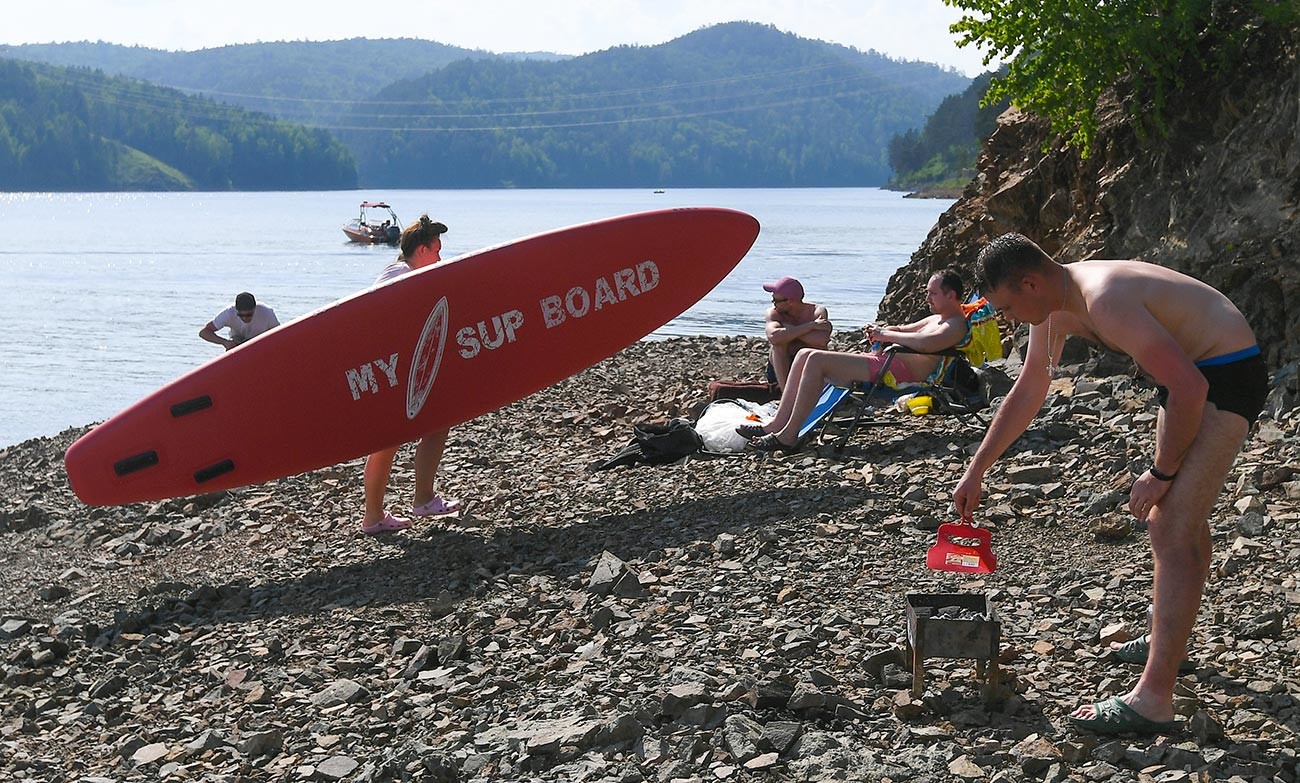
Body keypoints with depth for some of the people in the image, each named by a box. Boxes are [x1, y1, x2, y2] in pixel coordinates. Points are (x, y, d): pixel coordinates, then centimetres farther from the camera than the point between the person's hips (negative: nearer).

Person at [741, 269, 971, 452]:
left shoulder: (956, 325, -8)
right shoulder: (936, 319, 26)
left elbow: (925, 343, -28)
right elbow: (906, 330, 34)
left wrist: (886, 335, -16)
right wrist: (882, 331, 9)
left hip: (899, 372, -11)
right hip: (883, 361, 11)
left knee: (817, 360, -21)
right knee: (805, 355, 5)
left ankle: (788, 436, -20)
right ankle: (777, 424, -1)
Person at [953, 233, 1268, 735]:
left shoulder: (1105, 301, -30)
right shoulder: (1056, 307, 2)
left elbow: (1188, 388, -31)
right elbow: (1027, 393, 17)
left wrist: (1160, 473, -20)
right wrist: (976, 471, 20)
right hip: (1193, 373, 11)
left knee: (1173, 533, -16)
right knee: (1177, 515, 25)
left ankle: (1153, 701, -17)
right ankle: (1169, 636, 45)